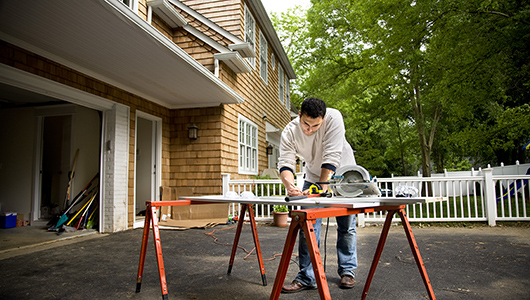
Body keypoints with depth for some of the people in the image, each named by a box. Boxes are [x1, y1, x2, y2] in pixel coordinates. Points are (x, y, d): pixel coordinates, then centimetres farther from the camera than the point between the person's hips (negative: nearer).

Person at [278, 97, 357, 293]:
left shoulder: (334, 118, -32)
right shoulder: (289, 132, -24)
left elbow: (331, 158, -35)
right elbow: (285, 163, -28)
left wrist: (322, 186, -39)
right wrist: (289, 184, -48)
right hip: (313, 177, 2)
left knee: (346, 226, 3)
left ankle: (347, 271, 21)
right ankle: (307, 277, 1)